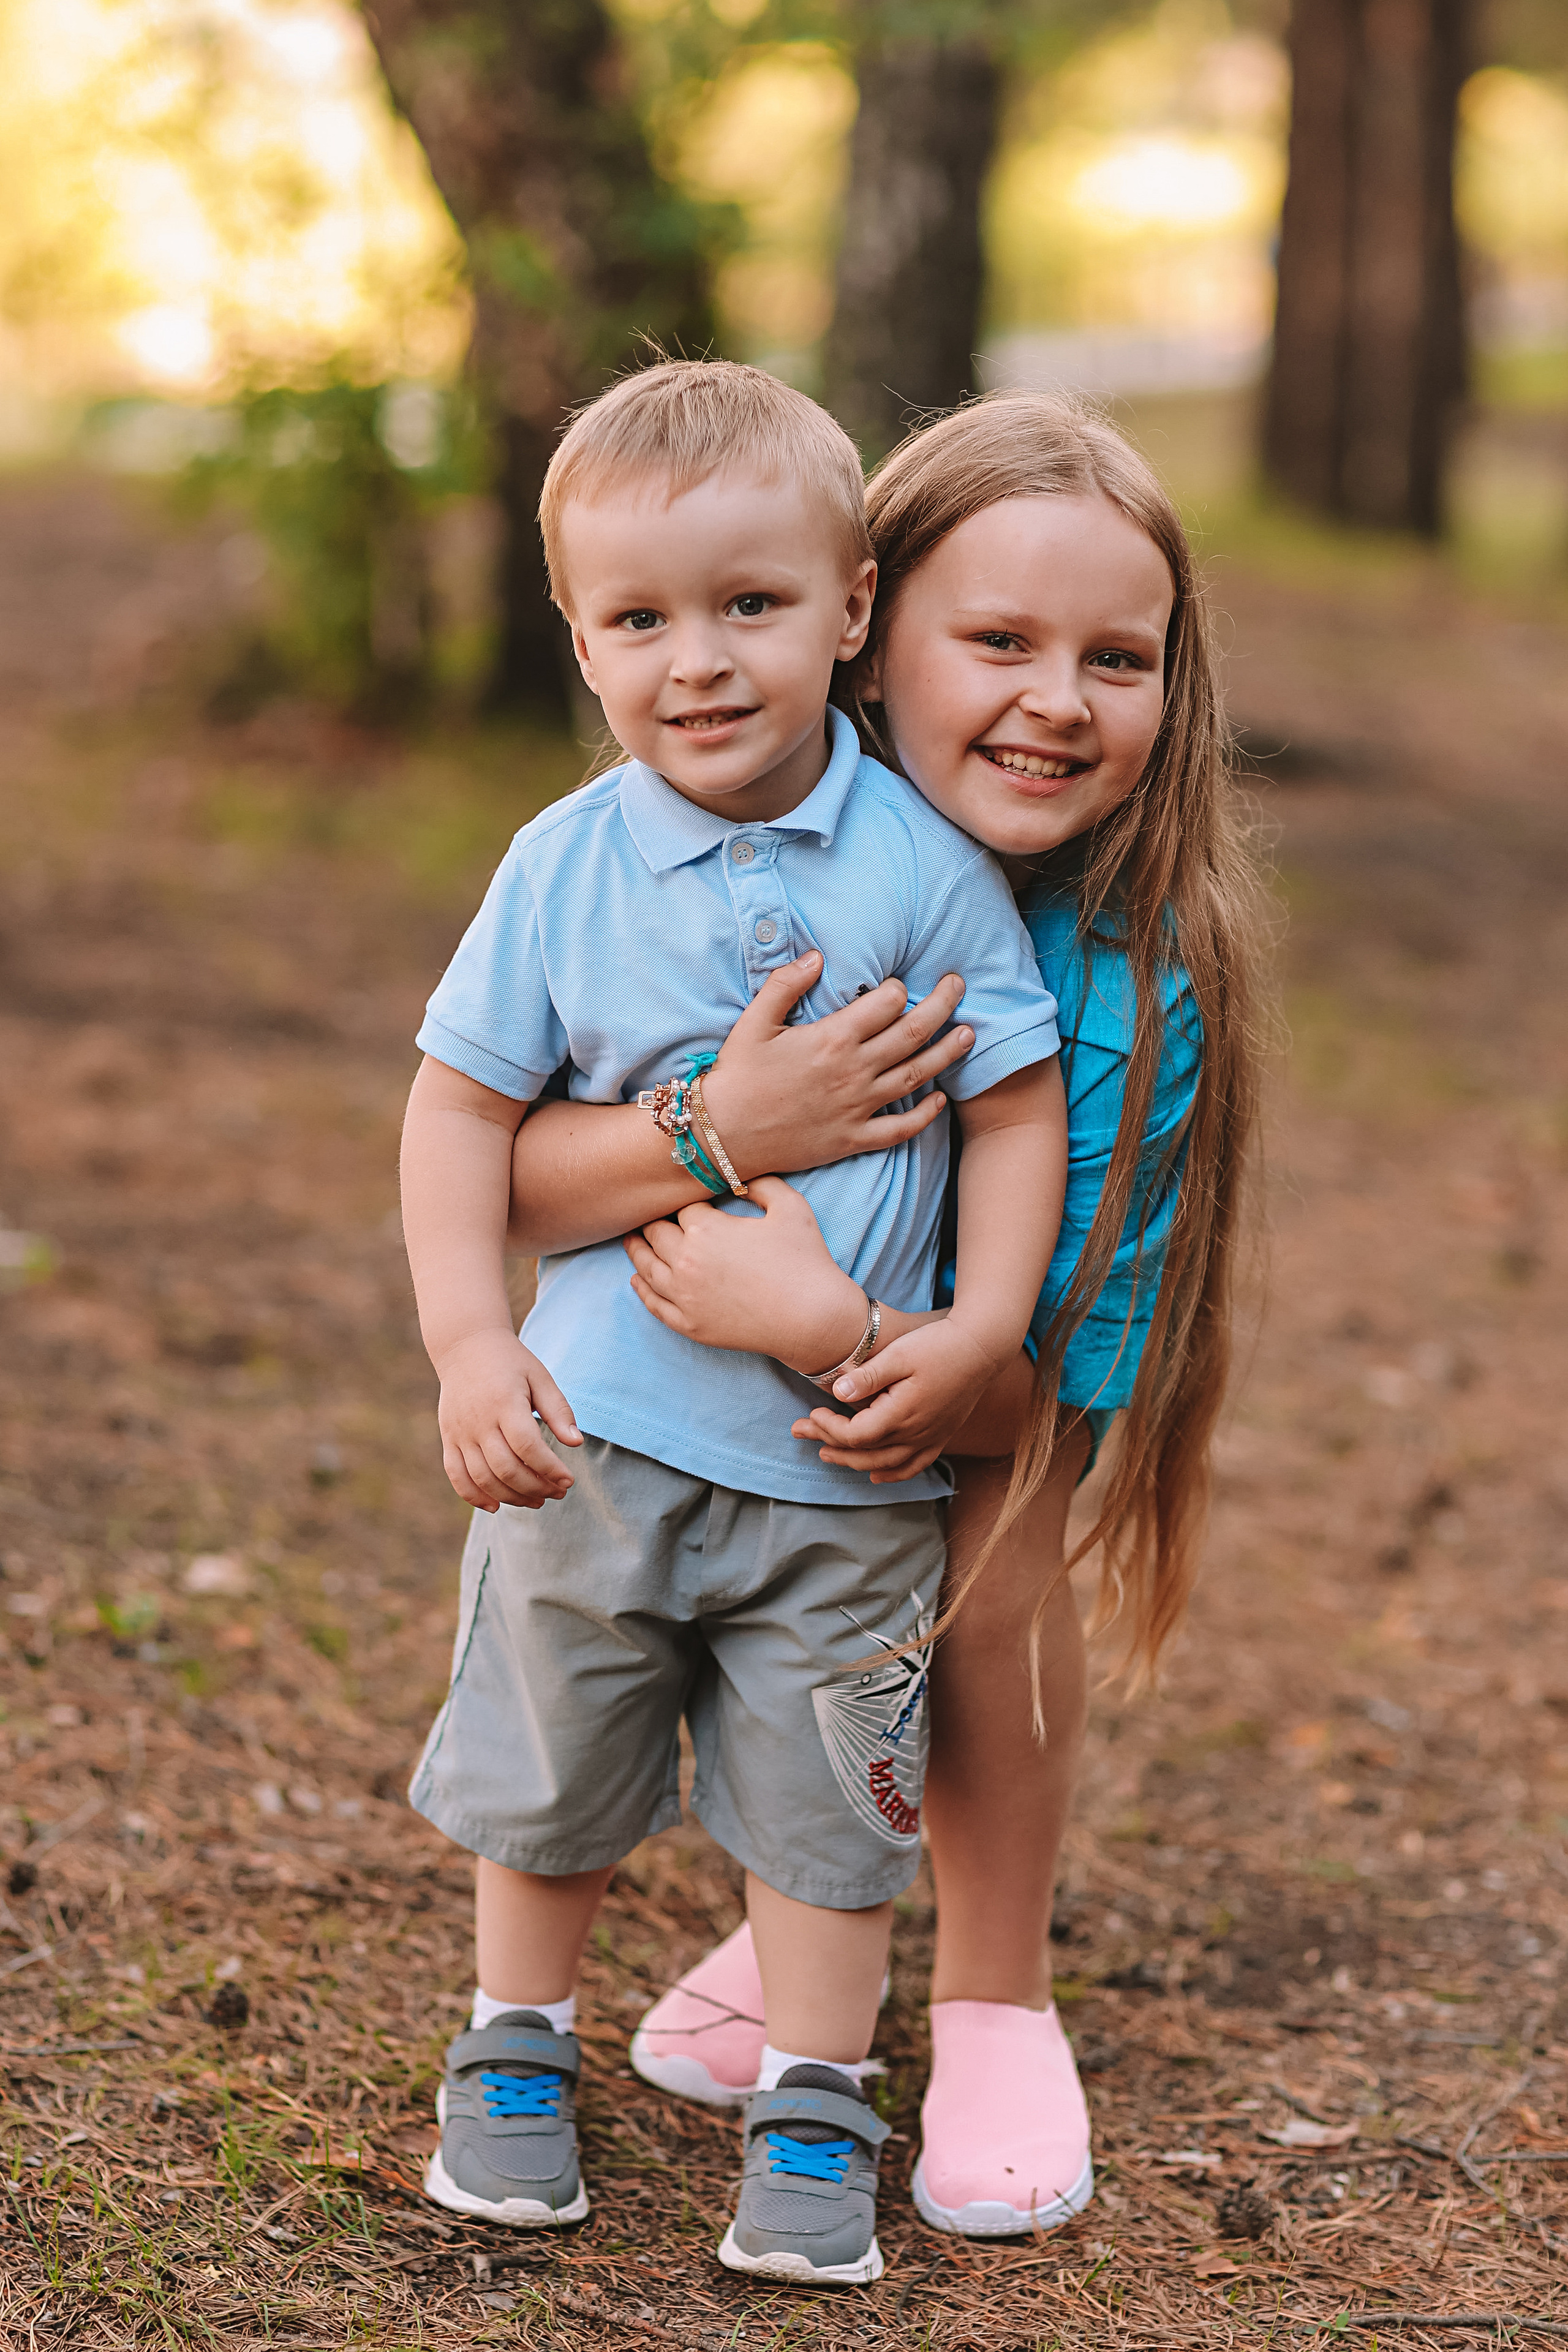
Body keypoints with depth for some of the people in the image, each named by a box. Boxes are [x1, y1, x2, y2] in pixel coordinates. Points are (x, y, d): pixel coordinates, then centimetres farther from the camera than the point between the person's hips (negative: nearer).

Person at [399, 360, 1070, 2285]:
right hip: (601, 1427, 1)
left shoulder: (926, 867, -8)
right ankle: (514, 2050, 36)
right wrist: (468, 1347, -9)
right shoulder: (565, 867, -6)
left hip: (845, 1453, -1)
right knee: (552, 1762, 16)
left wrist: (981, 1332, -12)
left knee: (824, 1789, 9)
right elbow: (465, 1106, 0)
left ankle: (812, 2115, 24)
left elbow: (1016, 1104, -2)